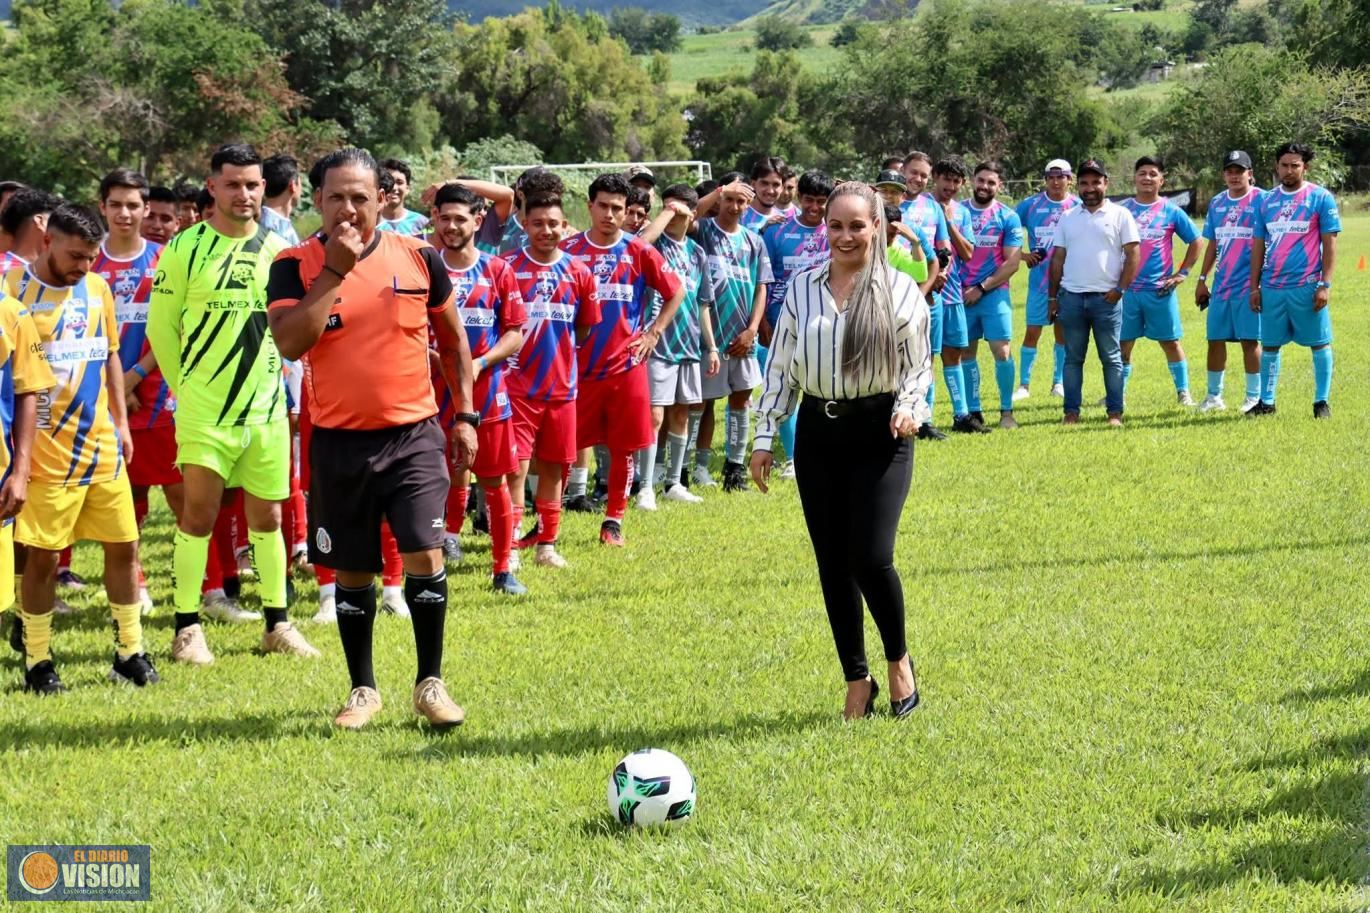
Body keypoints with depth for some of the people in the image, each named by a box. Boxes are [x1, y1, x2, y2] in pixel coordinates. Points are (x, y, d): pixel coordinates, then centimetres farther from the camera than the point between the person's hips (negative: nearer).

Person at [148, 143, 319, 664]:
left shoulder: (279, 250, 4)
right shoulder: (185, 249, -5)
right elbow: (161, 326, 1)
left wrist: (266, 379, 9)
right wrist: (187, 386, 4)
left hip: (267, 407, 3)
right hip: (203, 408, -3)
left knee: (267, 515, 9)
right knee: (199, 512, -5)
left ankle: (277, 624, 18)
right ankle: (187, 628, 3)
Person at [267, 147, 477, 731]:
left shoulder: (418, 258, 1)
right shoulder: (296, 266, -3)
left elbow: (452, 339, 13)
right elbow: (288, 342, -20)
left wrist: (465, 414, 8)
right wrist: (335, 270, -21)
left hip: (414, 434, 0)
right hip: (338, 440, 0)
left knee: (424, 553, -12)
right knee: (352, 570, 9)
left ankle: (430, 682, 3)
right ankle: (362, 688, 24)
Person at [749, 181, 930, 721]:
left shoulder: (899, 290, 0)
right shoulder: (802, 290, 8)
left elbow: (919, 364, 3)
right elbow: (780, 366, 11)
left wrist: (910, 407, -16)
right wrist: (765, 437, 8)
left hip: (879, 433, -4)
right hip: (817, 433, 4)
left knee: (871, 557, -14)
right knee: (832, 562, 4)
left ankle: (899, 661, 13)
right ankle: (856, 681, 16)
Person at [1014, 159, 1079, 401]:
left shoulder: (1078, 207, 2)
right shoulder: (1030, 205, 1)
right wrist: (1023, 255, -5)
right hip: (1039, 279, -1)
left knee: (1063, 331, 8)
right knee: (1032, 332, -2)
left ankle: (1058, 382, 18)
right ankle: (1024, 384, 5)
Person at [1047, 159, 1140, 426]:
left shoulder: (1120, 215, 3)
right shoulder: (1068, 218, 13)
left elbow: (1133, 255, -1)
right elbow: (1058, 259, 14)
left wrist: (1119, 289, -10)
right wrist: (1052, 297, 8)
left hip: (1106, 297, -3)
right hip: (1071, 297, 3)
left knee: (1111, 358, 1)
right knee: (1073, 358, 6)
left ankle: (1115, 412, 4)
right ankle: (1071, 412, 9)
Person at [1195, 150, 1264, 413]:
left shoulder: (1261, 200, -5)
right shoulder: (1217, 203, 12)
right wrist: (1202, 279, 16)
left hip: (1249, 284, -5)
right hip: (1221, 284, 5)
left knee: (1250, 340, -2)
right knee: (1215, 339, 8)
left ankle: (1254, 396, 7)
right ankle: (1214, 396, 17)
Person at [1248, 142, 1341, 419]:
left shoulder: (1321, 198, -1)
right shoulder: (1267, 201, 10)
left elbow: (1330, 244, -4)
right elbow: (1258, 246, 14)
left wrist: (1325, 285, -10)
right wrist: (1254, 287, 9)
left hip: (1307, 286, -4)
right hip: (1272, 288, 4)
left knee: (1320, 343, 1)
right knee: (1269, 345, 9)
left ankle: (1321, 402, 8)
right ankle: (1266, 401, 17)